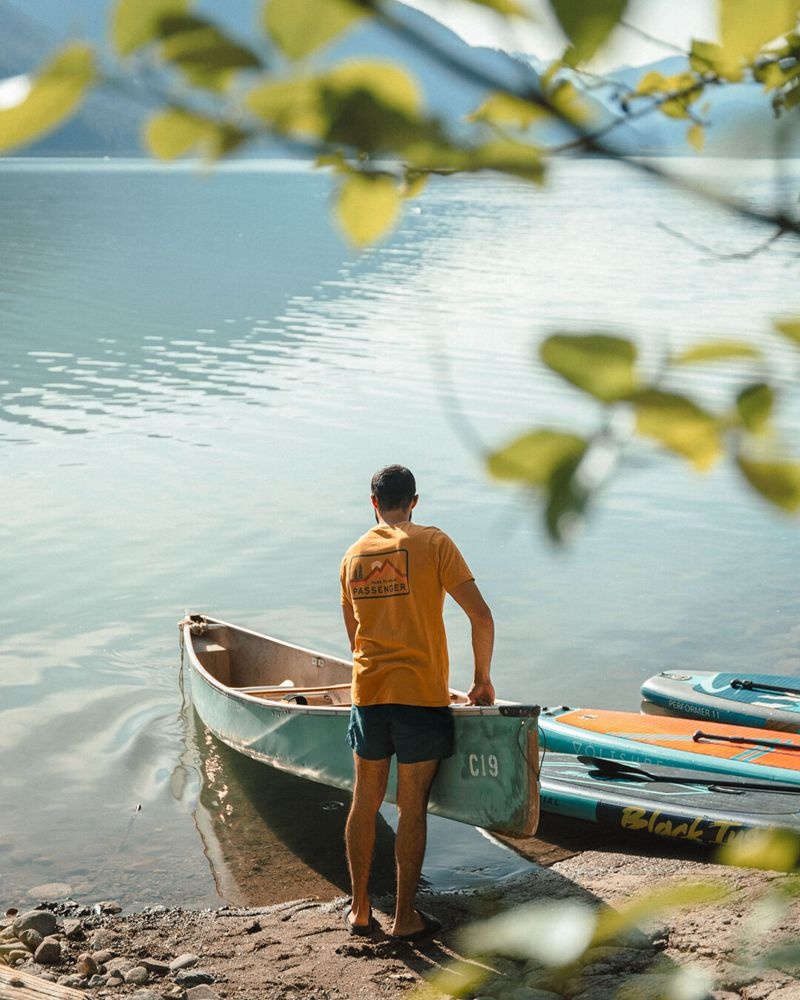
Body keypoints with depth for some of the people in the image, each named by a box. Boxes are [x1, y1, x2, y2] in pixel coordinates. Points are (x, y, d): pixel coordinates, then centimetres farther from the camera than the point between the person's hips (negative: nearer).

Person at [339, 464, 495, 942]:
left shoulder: (353, 556, 11)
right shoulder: (433, 543, -4)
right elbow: (482, 617, -10)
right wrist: (483, 679, 1)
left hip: (368, 693, 4)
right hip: (421, 694, -4)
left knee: (365, 801, 14)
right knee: (412, 808, 3)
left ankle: (360, 909, 22)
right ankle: (406, 917, 10)